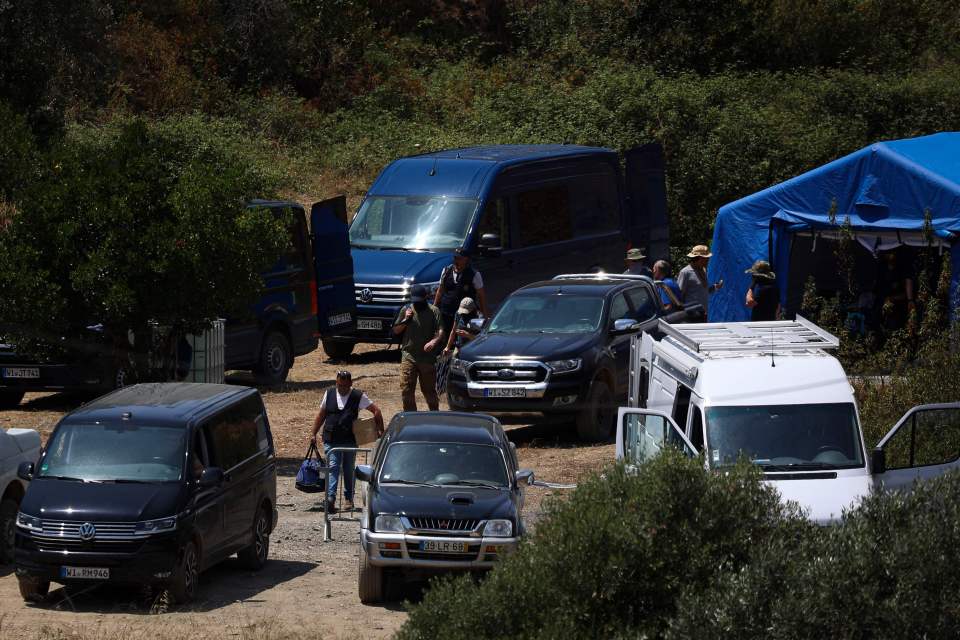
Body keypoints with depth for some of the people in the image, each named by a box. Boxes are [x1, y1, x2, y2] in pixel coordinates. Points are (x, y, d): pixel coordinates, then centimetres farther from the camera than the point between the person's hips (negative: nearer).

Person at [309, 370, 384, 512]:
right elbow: (321, 415, 15)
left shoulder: (358, 396, -1)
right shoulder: (329, 394, 6)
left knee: (349, 470, 9)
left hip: (350, 440, 0)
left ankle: (348, 499, 21)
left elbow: (376, 410, 4)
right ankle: (330, 498, -25)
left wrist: (380, 430, -2)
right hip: (331, 440, 0)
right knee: (333, 467, -14)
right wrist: (314, 434, 13)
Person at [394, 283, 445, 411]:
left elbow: (440, 331, -10)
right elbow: (396, 331, 14)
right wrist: (405, 320, -4)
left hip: (428, 357, -2)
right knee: (406, 390, -5)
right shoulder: (406, 310, 9)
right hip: (408, 356, 2)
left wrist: (434, 341, -31)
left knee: (429, 390, 6)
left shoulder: (433, 311, 1)